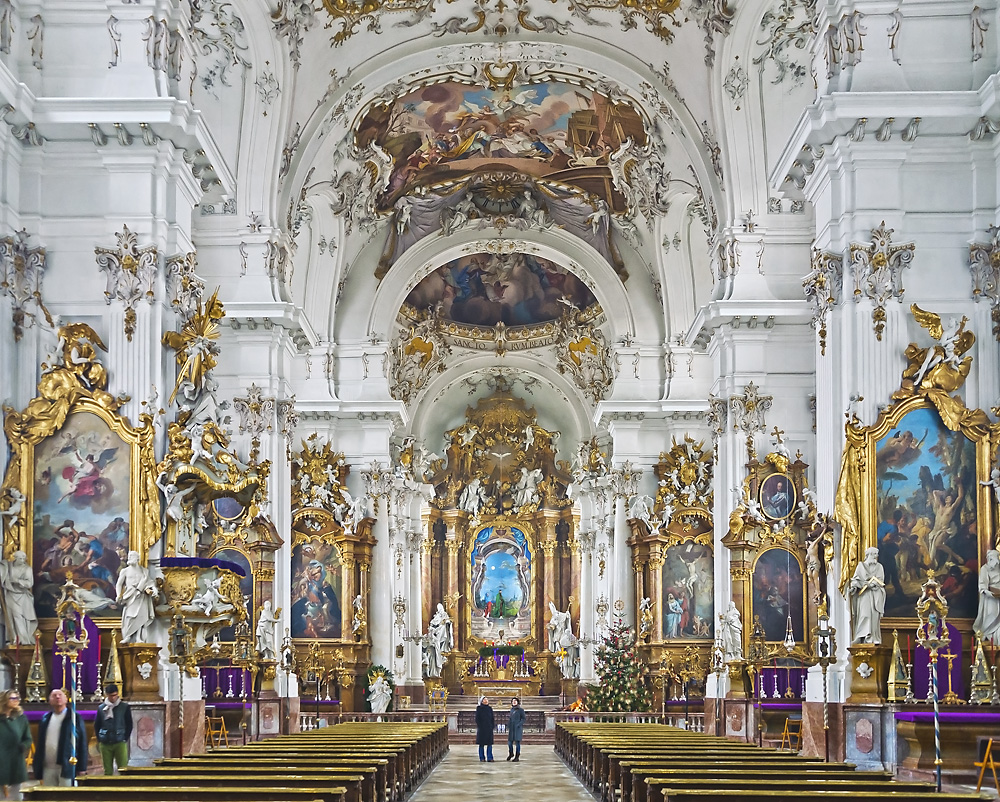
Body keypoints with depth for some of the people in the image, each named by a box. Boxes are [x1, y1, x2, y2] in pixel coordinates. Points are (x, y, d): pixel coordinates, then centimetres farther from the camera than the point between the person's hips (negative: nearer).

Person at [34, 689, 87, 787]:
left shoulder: (75, 717, 2)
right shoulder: (45, 719, 14)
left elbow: (82, 744, -1)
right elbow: (40, 744, 15)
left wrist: (82, 768, -7)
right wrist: (37, 769, 10)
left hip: (67, 767, -4)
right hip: (48, 768, 4)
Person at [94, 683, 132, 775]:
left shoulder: (125, 707, 2)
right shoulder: (101, 708, 7)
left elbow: (129, 725, 6)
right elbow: (96, 725, 14)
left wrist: (125, 739, -1)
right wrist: (99, 740, 5)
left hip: (120, 743, -2)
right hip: (105, 744, 2)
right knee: (107, 771, 4)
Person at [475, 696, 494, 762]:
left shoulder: (490, 709, 10)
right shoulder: (479, 708, 1)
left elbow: (492, 719, 11)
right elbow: (477, 718, -3)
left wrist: (492, 726, 0)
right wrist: (479, 726, -12)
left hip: (489, 728, 3)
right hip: (481, 729, -3)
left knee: (489, 744, -2)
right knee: (481, 744, 2)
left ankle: (489, 758, -2)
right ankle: (482, 758, 8)